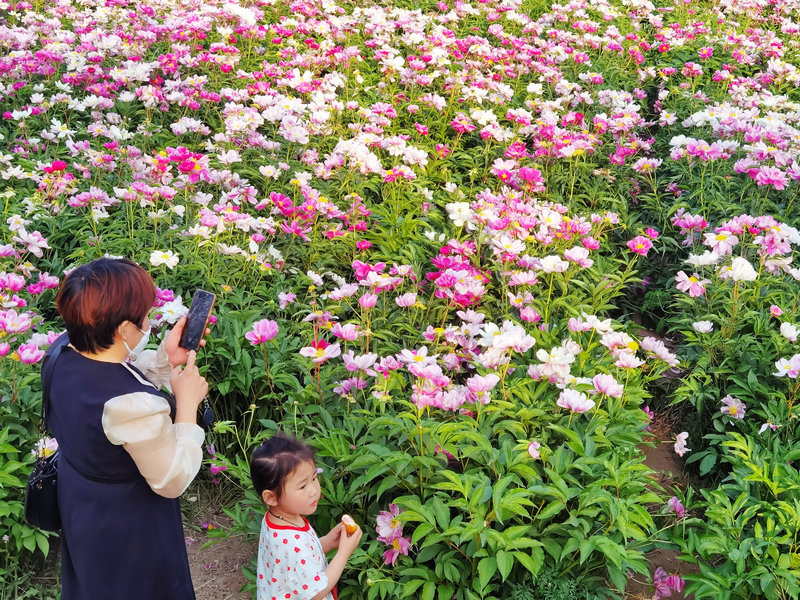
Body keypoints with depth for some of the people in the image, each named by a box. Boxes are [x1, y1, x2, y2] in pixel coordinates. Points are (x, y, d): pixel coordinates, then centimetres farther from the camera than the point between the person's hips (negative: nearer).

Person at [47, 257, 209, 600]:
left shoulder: (62, 356, -16)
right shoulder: (135, 406, -40)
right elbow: (173, 481, -26)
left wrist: (165, 358, -8)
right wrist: (187, 402, -21)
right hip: (126, 531, -7)